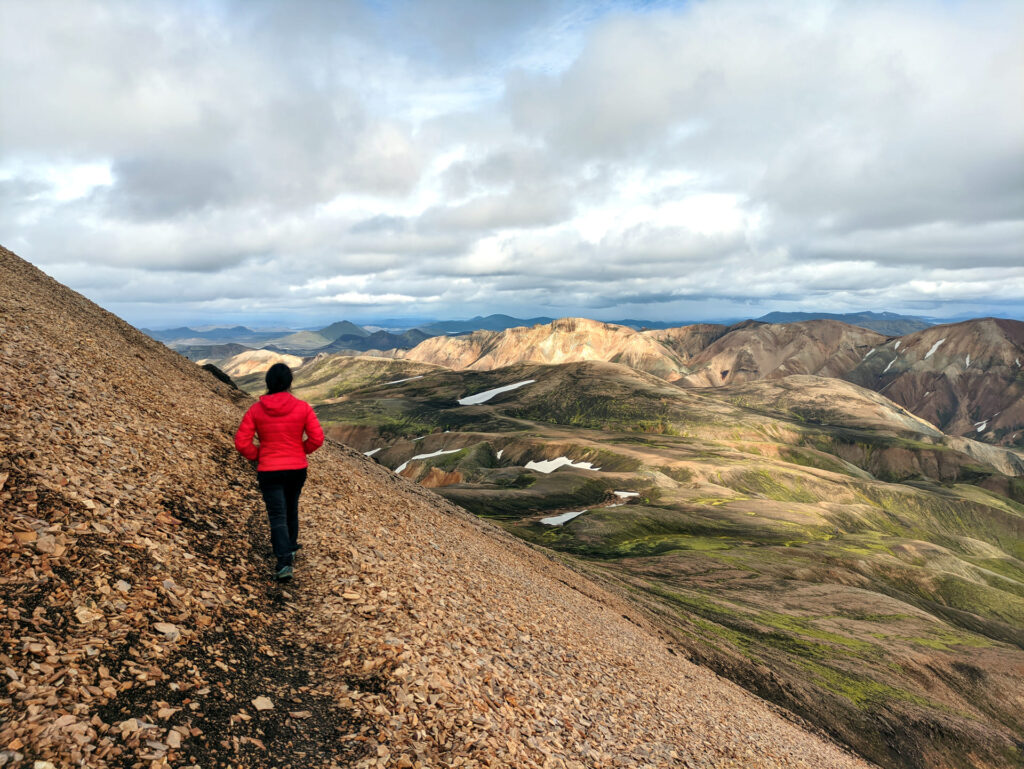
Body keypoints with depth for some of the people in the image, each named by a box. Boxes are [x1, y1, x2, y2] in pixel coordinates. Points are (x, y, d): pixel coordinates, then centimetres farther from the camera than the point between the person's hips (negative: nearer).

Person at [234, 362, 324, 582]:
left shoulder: (256, 410, -7)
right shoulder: (302, 408, -9)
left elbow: (242, 442, -9)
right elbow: (317, 439, -10)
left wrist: (257, 454, 9)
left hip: (269, 471, -1)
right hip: (297, 469, 1)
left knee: (277, 516, 0)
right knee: (291, 508, 24)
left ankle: (284, 562, -15)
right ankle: (290, 548, 40)